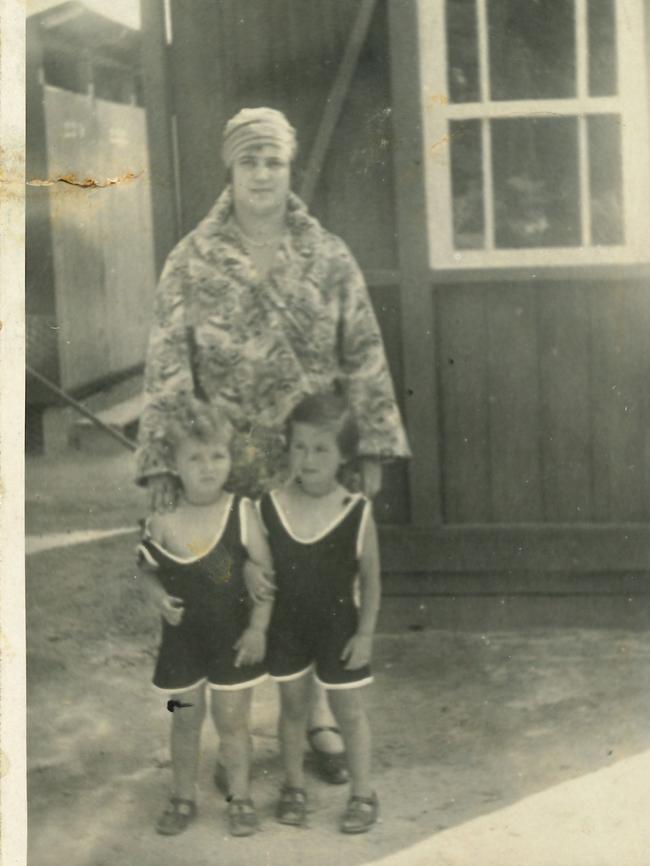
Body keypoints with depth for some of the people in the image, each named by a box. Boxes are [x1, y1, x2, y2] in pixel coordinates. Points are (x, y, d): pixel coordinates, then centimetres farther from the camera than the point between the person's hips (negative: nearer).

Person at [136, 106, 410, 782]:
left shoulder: (329, 257, 1)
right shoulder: (192, 263, -3)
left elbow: (363, 357, 3)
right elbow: (166, 367, -5)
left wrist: (371, 447, 0)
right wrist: (163, 462, -9)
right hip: (231, 463, -1)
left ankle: (319, 716, 25)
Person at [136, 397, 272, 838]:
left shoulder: (242, 514, -14)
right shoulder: (163, 521, -9)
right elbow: (150, 570, 7)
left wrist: (258, 628, -11)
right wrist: (160, 597, -13)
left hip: (233, 636, -2)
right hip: (183, 636, 2)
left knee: (232, 719, 8)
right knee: (185, 719, 14)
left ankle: (241, 798, 24)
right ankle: (184, 798, 30)